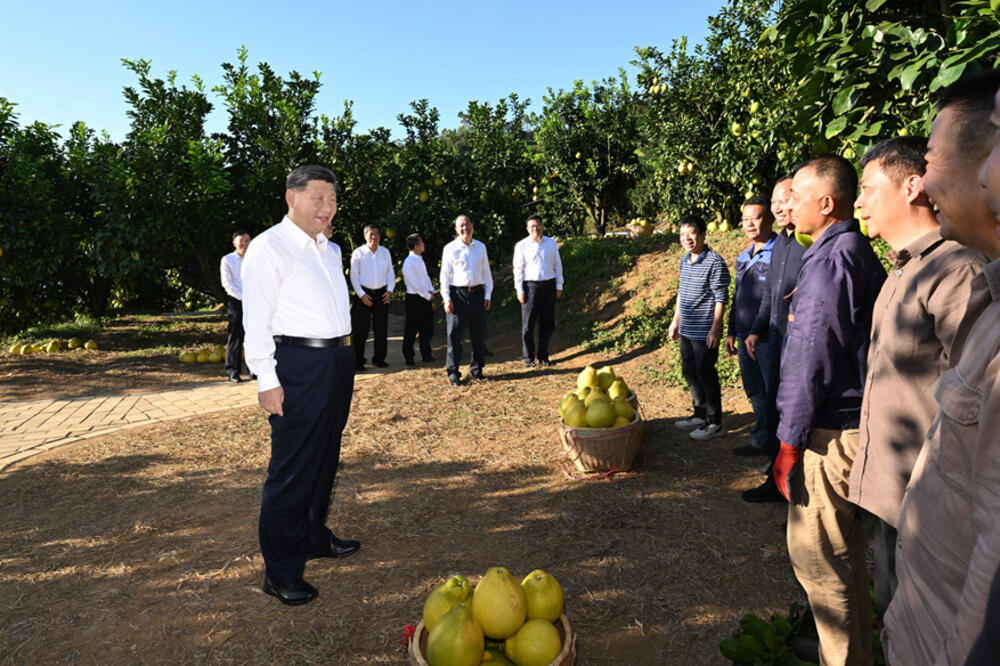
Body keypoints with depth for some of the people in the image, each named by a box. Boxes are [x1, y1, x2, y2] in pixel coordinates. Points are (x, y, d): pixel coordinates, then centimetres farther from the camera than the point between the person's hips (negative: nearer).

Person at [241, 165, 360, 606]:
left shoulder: (330, 250, 17)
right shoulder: (269, 247, -7)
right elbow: (256, 321, -11)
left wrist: (344, 362, 16)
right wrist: (267, 381, -16)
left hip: (337, 359, 8)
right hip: (298, 365, -8)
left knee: (326, 458, 18)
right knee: (293, 467, -3)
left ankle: (315, 537, 36)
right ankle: (281, 571, 11)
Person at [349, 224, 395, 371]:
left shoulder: (385, 252, 9)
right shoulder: (358, 253, -2)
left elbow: (391, 273, 13)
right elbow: (354, 276, -2)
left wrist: (390, 290, -1)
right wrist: (361, 294, -10)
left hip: (381, 294, 3)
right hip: (363, 294, -3)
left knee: (381, 329, 7)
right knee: (360, 330, -2)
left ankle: (379, 359, 19)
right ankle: (358, 361, 7)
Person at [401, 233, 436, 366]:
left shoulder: (420, 260, 12)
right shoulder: (409, 263, -16)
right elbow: (414, 283, -19)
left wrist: (431, 290, 1)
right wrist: (427, 295, -12)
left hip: (425, 298, 9)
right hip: (414, 299, -8)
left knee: (428, 327, 13)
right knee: (412, 330, 1)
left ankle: (426, 355, 24)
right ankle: (408, 357, 12)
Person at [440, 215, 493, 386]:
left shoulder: (481, 247, 10)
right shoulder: (450, 248, 0)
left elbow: (486, 272, 13)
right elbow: (444, 275, -1)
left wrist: (487, 295, 7)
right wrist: (447, 298, -8)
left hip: (477, 293, 3)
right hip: (458, 294, -3)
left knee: (479, 334, 9)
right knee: (454, 335, -2)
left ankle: (476, 368, 24)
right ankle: (453, 372, 7)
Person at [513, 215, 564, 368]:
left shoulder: (551, 243, 9)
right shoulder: (521, 245, 0)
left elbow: (557, 265, 12)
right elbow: (518, 268, 0)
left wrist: (559, 286, 8)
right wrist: (519, 290, -6)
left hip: (549, 286, 3)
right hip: (530, 286, -3)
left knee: (548, 323, 6)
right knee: (528, 324, 0)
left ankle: (543, 356, 17)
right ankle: (528, 358, 10)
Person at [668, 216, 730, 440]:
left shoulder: (715, 262, -14)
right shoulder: (685, 260, 11)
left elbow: (721, 298, -15)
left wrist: (715, 329, -18)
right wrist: (676, 320, 21)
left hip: (705, 332, -8)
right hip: (686, 330, 8)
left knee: (706, 375, 0)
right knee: (690, 372, 16)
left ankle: (714, 423, 13)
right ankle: (700, 415, 32)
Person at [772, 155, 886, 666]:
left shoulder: (830, 260, -18)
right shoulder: (860, 254, 13)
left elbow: (812, 361, -20)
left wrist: (790, 442, -15)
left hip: (829, 433, -10)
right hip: (854, 425, 10)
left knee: (816, 554, 2)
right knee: (843, 552, 22)